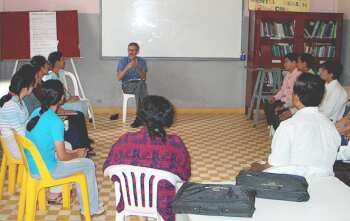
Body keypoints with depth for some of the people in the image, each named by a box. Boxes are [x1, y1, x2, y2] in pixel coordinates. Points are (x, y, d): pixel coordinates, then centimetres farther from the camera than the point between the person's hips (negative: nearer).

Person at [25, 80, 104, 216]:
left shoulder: (36, 112, 1)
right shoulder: (56, 122, -23)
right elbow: (62, 156, -19)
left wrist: (72, 152, 14)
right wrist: (76, 155, 2)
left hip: (31, 166, 8)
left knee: (68, 147, 28)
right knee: (88, 165, 8)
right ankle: (91, 209, 19)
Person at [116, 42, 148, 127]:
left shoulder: (142, 61, 8)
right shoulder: (123, 61, 4)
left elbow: (144, 78, 0)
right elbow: (118, 78, -6)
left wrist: (137, 68, -16)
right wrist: (127, 67, -19)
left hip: (140, 84, 2)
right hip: (127, 85, -2)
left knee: (141, 84, -37)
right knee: (140, 88, -36)